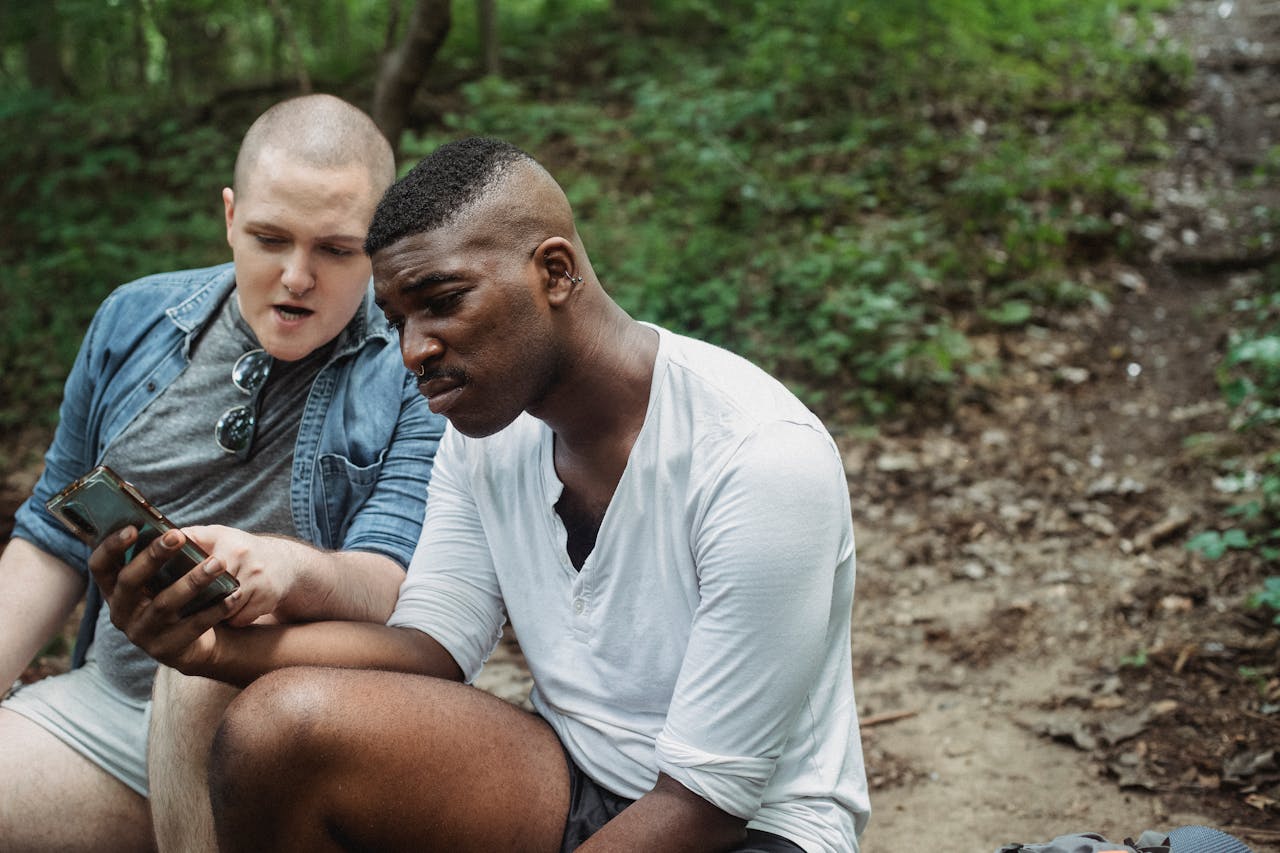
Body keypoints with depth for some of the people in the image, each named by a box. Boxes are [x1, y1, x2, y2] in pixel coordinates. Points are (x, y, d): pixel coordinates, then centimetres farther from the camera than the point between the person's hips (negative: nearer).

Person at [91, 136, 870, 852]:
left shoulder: (763, 460, -24)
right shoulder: (486, 419, -1)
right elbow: (436, 645, -2)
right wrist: (231, 647, -19)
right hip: (573, 781, 6)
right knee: (281, 721, -18)